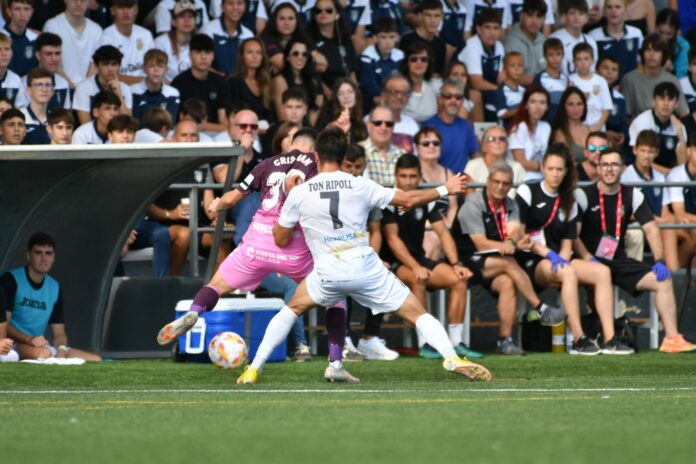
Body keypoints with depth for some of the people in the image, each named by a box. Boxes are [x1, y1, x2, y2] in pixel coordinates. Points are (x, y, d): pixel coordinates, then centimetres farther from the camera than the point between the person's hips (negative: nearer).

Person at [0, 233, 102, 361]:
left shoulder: (54, 287, 15)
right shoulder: (11, 280, -4)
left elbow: (59, 332, 14)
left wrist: (61, 349, -10)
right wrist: (29, 339, -28)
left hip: (40, 345, 7)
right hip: (15, 344, -7)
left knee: (95, 360, -5)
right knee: (42, 353, -41)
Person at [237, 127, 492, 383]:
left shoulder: (298, 194, 0)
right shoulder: (360, 186, 0)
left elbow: (281, 239, 11)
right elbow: (408, 199, 6)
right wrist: (445, 190, 21)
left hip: (328, 274, 1)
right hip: (366, 269, -1)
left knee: (292, 309, 25)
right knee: (417, 313, 8)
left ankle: (253, 369, 18)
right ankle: (452, 358, -11)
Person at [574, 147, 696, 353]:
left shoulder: (632, 196, 7)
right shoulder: (584, 195, -5)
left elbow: (651, 229, 4)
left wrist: (660, 261, -9)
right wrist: (588, 259, -25)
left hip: (618, 260, 5)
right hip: (593, 261, -5)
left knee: (663, 280, -9)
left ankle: (672, 338, -14)